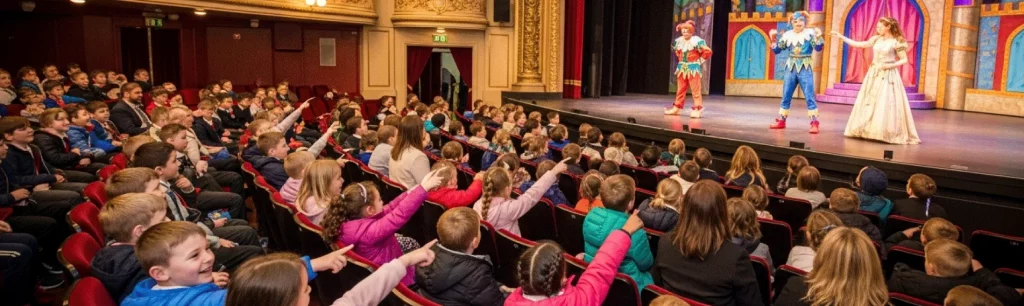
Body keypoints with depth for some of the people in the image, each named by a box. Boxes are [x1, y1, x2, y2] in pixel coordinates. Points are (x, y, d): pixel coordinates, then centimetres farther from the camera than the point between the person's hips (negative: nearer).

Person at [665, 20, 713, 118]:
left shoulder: (697, 41, -15)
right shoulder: (678, 41, 4)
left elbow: (707, 51, -14)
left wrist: (699, 61, -9)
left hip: (693, 68, -6)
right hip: (682, 68, 6)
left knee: (695, 90, -5)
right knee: (680, 89, 12)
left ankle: (698, 109, -3)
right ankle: (677, 108, 20)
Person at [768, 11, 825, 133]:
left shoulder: (810, 33, -3)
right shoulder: (787, 35, 5)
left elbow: (818, 48, -14)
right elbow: (776, 50, 8)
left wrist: (818, 37, -30)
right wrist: (773, 39, -6)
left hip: (805, 68, -4)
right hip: (791, 68, 4)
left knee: (809, 96, -7)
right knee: (786, 96, 9)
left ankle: (814, 123, -6)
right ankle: (781, 121, 19)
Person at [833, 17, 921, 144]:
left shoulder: (897, 42, -7)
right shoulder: (876, 39, 8)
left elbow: (904, 60, -4)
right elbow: (858, 44, 9)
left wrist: (891, 65, -19)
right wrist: (841, 37, 5)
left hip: (888, 75, -6)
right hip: (873, 74, 6)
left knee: (885, 104, -9)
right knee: (870, 102, 7)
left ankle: (886, 132, -4)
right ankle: (869, 130, 14)